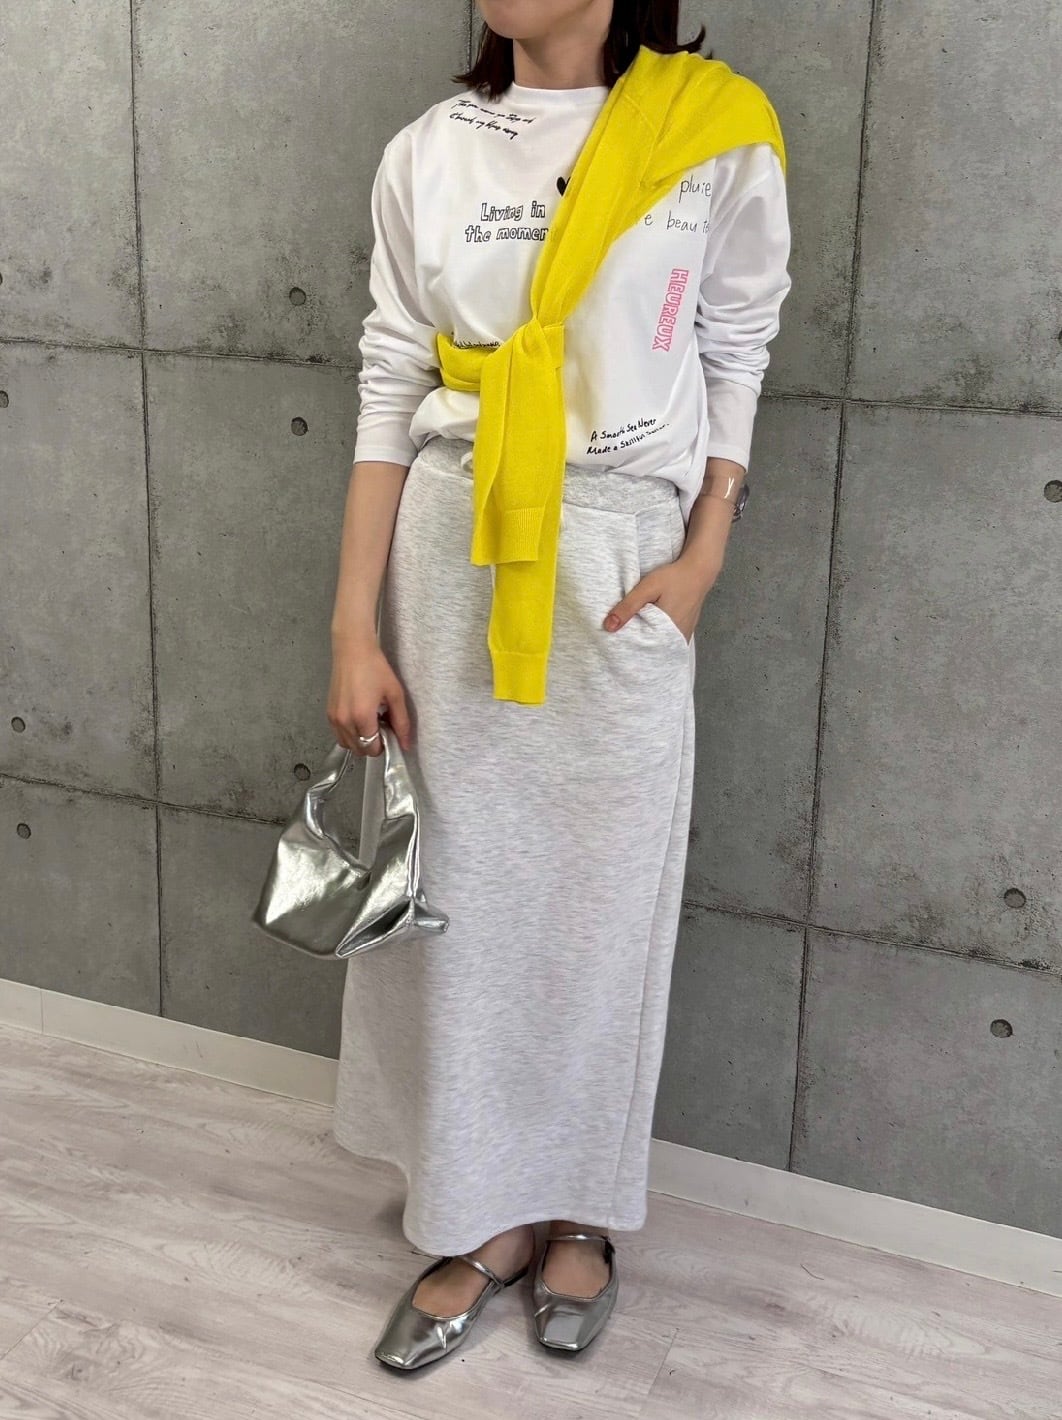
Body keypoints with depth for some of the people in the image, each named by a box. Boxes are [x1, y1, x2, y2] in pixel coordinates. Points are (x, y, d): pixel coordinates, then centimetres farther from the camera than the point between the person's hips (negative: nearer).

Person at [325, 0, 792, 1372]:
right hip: (449, 552, 2)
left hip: (619, 567, -2)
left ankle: (578, 1208, 30)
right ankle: (486, 1215, 27)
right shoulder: (428, 151, 3)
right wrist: (355, 626, -2)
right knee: (462, 889, 8)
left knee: (601, 897, 8)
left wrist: (704, 559, -5)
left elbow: (736, 358, 6)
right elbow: (391, 388, 2)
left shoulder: (714, 142, -2)